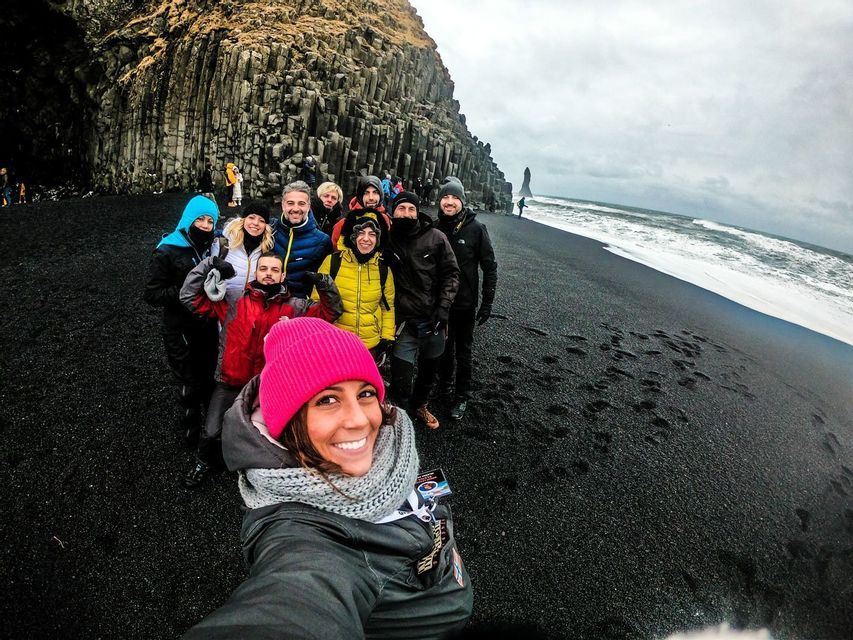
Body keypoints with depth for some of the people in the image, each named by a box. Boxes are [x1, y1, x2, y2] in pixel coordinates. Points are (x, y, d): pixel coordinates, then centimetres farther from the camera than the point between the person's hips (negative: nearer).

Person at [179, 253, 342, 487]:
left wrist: (325, 285, -16)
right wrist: (209, 266, -13)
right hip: (230, 384, 0)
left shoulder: (294, 307, -2)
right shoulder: (233, 301, -4)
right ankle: (204, 462, 36)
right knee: (211, 433, 0)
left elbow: (331, 311, 1)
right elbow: (190, 296, -3)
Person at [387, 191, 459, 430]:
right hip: (404, 322, -2)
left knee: (429, 370, 21)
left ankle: (420, 406, 49)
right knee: (401, 379, -6)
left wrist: (444, 307, -10)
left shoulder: (436, 238, -4)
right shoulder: (387, 240, -4)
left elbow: (451, 273, 0)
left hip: (434, 320, 2)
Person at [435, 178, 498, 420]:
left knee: (464, 351, 9)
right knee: (443, 346, 18)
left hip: (465, 303, -3)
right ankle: (443, 384, 38)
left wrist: (487, 303, -10)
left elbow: (490, 267, -8)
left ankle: (462, 397, 22)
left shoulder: (476, 228, -11)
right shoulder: (434, 227, -2)